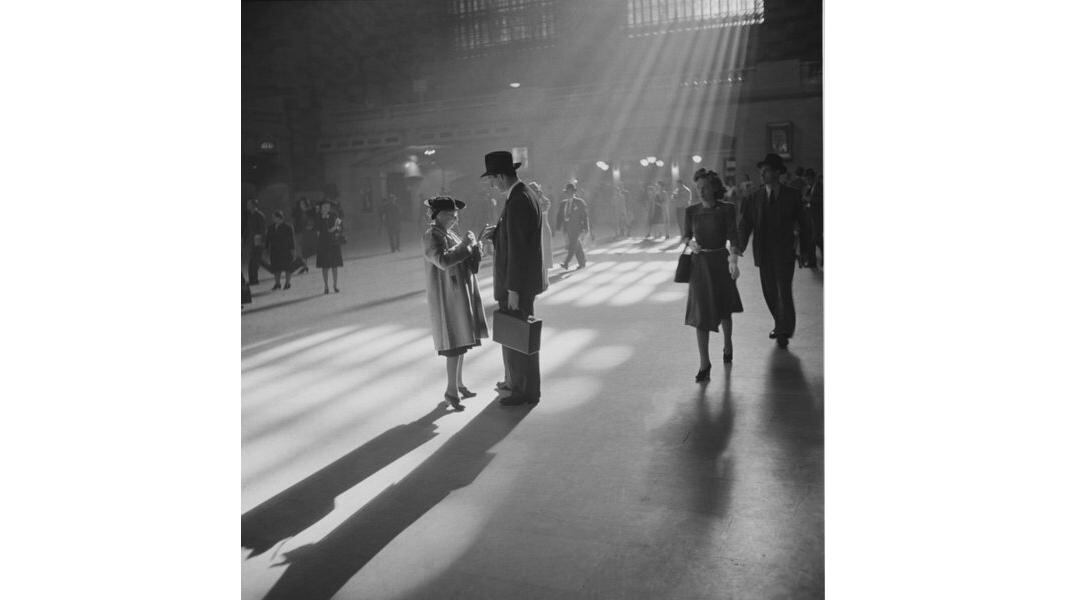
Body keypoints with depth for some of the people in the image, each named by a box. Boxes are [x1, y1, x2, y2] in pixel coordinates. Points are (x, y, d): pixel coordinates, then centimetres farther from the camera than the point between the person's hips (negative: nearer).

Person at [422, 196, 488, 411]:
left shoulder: (450, 234, 13)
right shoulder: (431, 236, -13)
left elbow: (466, 262, 13)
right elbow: (443, 260, -29)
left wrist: (475, 248, -5)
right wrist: (463, 244, -23)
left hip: (461, 294, 9)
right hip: (448, 297, -9)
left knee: (461, 342, 13)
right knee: (454, 345, -7)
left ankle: (459, 384, 24)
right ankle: (451, 391, 3)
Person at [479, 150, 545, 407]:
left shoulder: (517, 201, -21)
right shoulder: (524, 195, 11)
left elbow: (518, 248, -23)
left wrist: (513, 290, -22)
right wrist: (495, 233, 2)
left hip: (518, 282, -10)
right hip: (520, 279, 10)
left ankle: (527, 391, 14)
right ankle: (515, 380, 35)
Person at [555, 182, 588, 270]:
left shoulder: (580, 202, -3)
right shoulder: (563, 203, 11)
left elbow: (585, 216, -3)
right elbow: (560, 216, 11)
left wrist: (586, 228, -7)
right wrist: (558, 227, 3)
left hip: (577, 227, -5)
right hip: (568, 228, 5)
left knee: (572, 245, -13)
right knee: (577, 246, 11)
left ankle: (566, 263, -18)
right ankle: (582, 263, 19)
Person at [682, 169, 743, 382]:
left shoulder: (727, 209, -6)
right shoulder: (692, 211, 0)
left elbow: (732, 237, -12)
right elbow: (686, 235, 10)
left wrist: (734, 261, -27)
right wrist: (690, 243, -13)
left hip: (720, 262, -1)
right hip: (699, 263, 1)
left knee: (724, 309, 16)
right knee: (701, 313, -5)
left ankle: (727, 346, 44)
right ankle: (704, 364, -1)